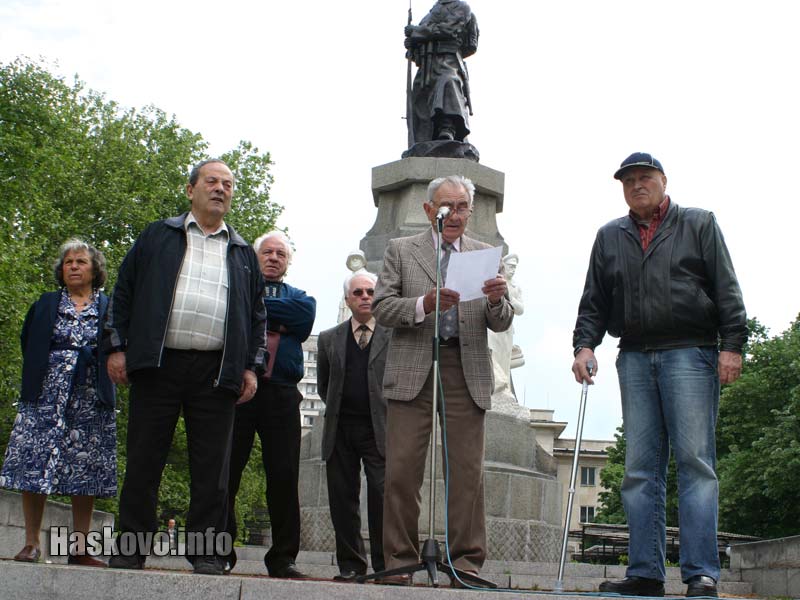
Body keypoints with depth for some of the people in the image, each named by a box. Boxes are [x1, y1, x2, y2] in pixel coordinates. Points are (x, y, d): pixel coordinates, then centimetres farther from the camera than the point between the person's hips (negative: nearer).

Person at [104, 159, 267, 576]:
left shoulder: (243, 253, 19)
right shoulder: (157, 237, 14)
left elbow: (257, 314, 18)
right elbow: (123, 292, 10)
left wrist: (251, 367, 8)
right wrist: (116, 346, 1)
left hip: (217, 371, 1)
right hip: (157, 364, -1)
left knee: (212, 466, 0)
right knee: (143, 459, 2)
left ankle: (206, 552, 7)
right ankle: (132, 548, 11)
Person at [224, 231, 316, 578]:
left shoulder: (298, 296, 22)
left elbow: (305, 315, -3)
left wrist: (257, 306, -1)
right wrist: (280, 320, -6)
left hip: (282, 395, 1)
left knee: (285, 477, -2)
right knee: (226, 471, -2)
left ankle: (282, 559, 4)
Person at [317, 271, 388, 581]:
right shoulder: (329, 339, 14)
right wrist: (339, 409, 9)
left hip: (380, 429, -3)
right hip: (340, 430, 3)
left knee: (382, 495, -10)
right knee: (342, 498, 3)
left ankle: (386, 564, -4)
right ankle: (350, 564, 11)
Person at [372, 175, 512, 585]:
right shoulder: (400, 250, 11)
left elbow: (500, 324, 10)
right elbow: (381, 308, 2)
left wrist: (497, 301, -14)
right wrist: (425, 304, -16)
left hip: (467, 370, 1)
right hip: (412, 370, -1)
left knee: (467, 470, -2)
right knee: (402, 470, -4)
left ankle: (467, 562, 4)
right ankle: (399, 562, 3)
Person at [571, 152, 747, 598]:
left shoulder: (699, 225, 11)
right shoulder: (610, 237, 20)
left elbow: (727, 289, 3)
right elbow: (594, 302, 18)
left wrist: (732, 344, -7)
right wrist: (585, 344, 3)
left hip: (689, 353, -3)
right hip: (635, 358, 4)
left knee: (695, 461, -8)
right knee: (641, 468, 1)